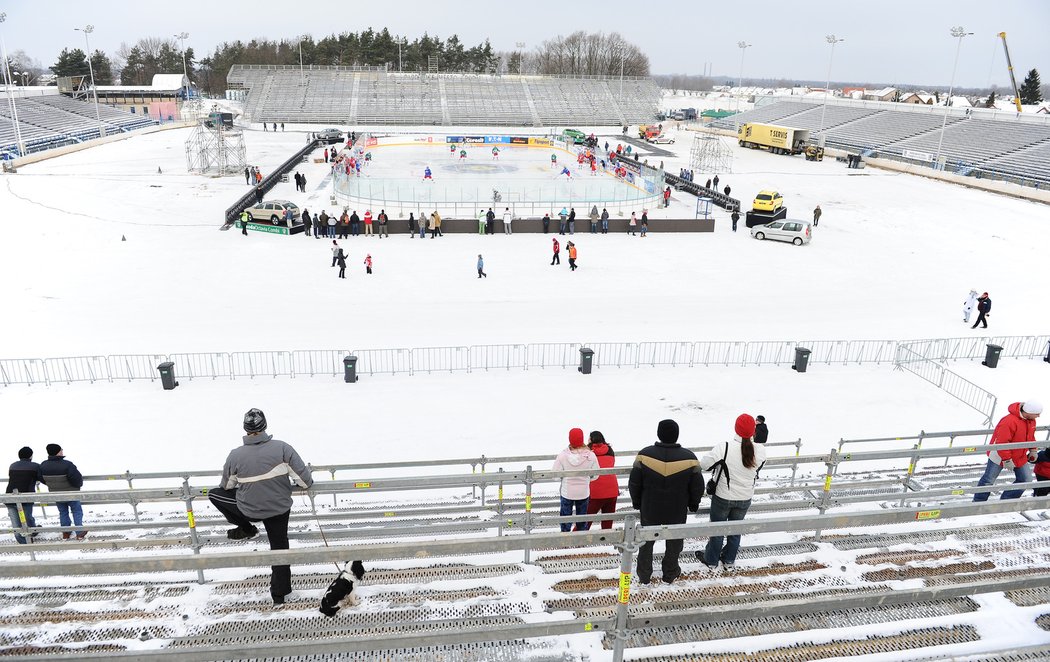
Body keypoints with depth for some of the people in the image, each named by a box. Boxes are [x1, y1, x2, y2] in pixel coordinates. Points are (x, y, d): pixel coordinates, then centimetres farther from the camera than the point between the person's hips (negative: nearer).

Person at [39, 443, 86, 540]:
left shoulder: (43, 465, -11)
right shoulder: (67, 465, -28)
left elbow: (42, 480, 4)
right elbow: (77, 479, -26)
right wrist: (79, 484, -2)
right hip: (71, 494, -4)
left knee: (63, 512, 22)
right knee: (77, 511, 13)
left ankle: (65, 533, 27)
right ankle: (80, 533, 15)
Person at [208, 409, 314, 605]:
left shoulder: (235, 455, -14)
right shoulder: (282, 447, -18)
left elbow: (226, 486, 3)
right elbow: (304, 478, -15)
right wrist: (307, 482, 9)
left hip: (248, 509, -1)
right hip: (279, 508, 1)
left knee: (214, 494, 20)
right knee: (279, 548, 18)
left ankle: (246, 528, 24)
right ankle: (279, 594, 27)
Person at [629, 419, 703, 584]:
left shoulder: (645, 454, -20)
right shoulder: (689, 457, -20)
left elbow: (634, 483, -10)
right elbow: (697, 487, -8)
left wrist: (637, 502, 9)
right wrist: (693, 504, 11)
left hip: (649, 510, 0)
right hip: (677, 512, 0)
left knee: (646, 542, 23)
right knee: (674, 543, 24)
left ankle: (644, 575, 36)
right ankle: (670, 573, 41)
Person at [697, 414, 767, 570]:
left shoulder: (724, 448, -29)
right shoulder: (760, 451, -16)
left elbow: (702, 464, -20)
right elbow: (757, 470, 3)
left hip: (723, 498, -3)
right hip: (745, 499, 3)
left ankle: (711, 560, 36)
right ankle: (729, 560, 40)